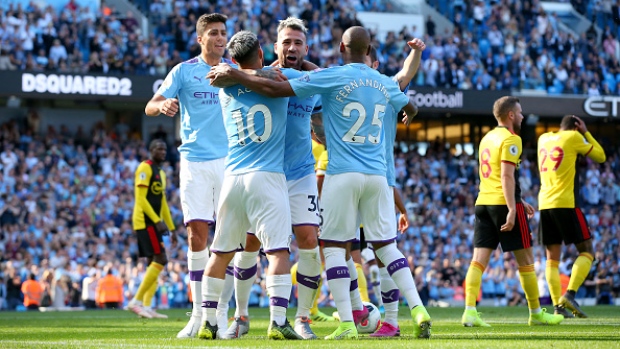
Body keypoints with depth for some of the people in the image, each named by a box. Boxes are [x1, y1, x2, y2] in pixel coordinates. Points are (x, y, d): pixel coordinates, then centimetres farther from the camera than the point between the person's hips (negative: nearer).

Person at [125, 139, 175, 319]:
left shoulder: (161, 173, 21)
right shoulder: (145, 168, -9)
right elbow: (140, 198, -16)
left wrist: (171, 228, 22)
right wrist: (157, 220, -21)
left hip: (153, 223, 10)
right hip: (145, 221, -10)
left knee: (153, 263, 7)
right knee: (161, 260, -15)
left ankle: (146, 307, 5)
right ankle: (136, 301, -15)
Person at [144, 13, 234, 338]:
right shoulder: (184, 71, 3)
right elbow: (149, 107, -2)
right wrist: (164, 105, -26)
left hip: (229, 161, 1)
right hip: (194, 162, -1)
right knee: (197, 234, -4)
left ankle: (221, 312, 6)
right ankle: (198, 312, 5)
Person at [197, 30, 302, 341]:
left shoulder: (226, 90, 11)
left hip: (232, 178, 5)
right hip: (268, 177, -4)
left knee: (221, 253, 11)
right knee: (278, 250, -8)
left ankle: (208, 322, 14)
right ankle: (278, 321, -19)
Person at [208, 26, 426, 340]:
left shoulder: (332, 77, -8)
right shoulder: (384, 83, 9)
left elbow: (276, 89, -13)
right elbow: (411, 109, 29)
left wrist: (233, 75, -3)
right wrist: (404, 114, 54)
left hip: (343, 173, -5)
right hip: (377, 174, 5)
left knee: (334, 244, 1)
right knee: (386, 244, 12)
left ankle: (347, 323, -6)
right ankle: (418, 310, 2)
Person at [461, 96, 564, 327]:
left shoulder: (487, 138, 18)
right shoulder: (510, 139, -8)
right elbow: (507, 176, -18)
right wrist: (512, 209, -22)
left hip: (483, 203, 8)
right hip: (504, 203, -7)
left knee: (479, 260, -1)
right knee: (525, 260, 4)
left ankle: (470, 311, -14)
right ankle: (536, 313, 12)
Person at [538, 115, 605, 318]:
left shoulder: (544, 138, 14)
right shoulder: (574, 137, -1)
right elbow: (600, 157, 9)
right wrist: (586, 132, 14)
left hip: (544, 204, 6)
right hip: (565, 203, -6)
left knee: (552, 259, 8)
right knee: (587, 252, 2)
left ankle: (557, 305, -2)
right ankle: (570, 295, -16)